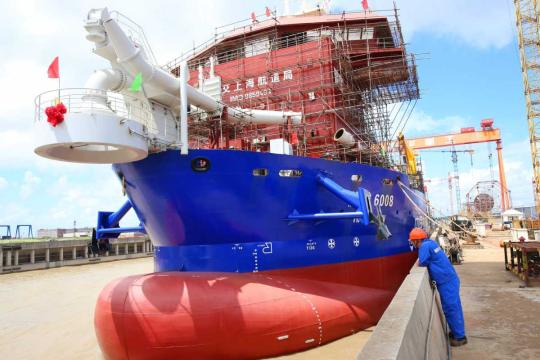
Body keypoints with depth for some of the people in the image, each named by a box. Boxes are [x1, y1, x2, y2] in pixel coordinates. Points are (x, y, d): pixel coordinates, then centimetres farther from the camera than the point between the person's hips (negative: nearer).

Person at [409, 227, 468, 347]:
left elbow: (422, 263, -16)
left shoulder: (425, 246, -19)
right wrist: (422, 260, 3)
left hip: (446, 281, -9)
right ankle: (456, 331, 30)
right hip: (449, 279, 9)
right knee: (452, 307, 18)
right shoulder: (430, 242, 9)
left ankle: (460, 337, 10)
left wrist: (419, 262, 3)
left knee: (451, 308, 0)